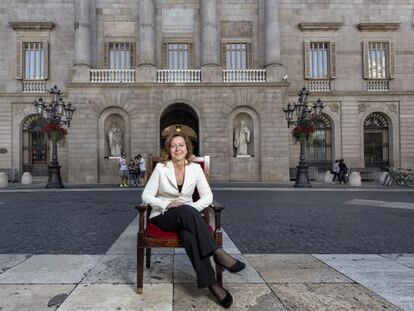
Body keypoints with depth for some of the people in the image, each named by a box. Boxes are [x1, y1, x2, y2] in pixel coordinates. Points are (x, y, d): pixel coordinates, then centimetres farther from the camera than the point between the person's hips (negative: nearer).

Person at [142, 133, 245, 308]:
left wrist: (192, 208, -21)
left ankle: (211, 283, -34)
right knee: (186, 211, -37)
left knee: (189, 235, -36)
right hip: (163, 216, -1)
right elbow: (146, 195, -5)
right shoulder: (161, 168, -4)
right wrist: (167, 205, -22)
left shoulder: (195, 168, 0)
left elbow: (207, 196, -2)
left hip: (187, 216, 2)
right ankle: (217, 253, -39)